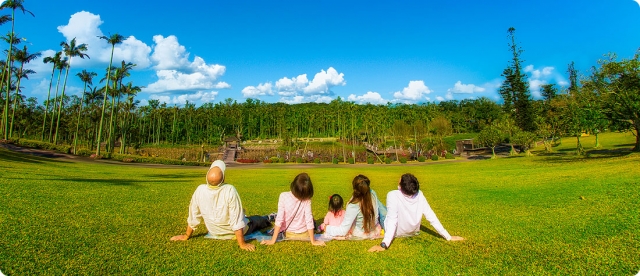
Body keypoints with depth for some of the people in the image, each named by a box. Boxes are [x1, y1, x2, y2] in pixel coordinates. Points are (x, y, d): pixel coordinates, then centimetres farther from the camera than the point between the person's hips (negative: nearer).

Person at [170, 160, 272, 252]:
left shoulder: (200, 190, -23)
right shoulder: (230, 190, -35)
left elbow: (193, 216, -11)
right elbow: (236, 219, -31)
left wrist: (186, 236, 4)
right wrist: (242, 244, -23)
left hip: (215, 234, 4)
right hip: (235, 233, -4)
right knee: (255, 221, 27)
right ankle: (265, 220, 56)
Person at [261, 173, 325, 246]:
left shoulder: (283, 196, -24)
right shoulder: (307, 200, -24)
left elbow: (279, 219, -23)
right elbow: (309, 219, -22)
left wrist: (273, 240, -17)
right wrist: (313, 241, -15)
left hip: (288, 234, 1)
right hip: (304, 234, -1)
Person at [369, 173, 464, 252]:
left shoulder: (393, 195, -33)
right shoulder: (419, 194, -19)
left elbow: (392, 221, -39)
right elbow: (431, 217, -17)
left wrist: (384, 245, -43)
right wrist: (448, 237, -10)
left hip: (396, 233, -4)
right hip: (414, 232, 4)